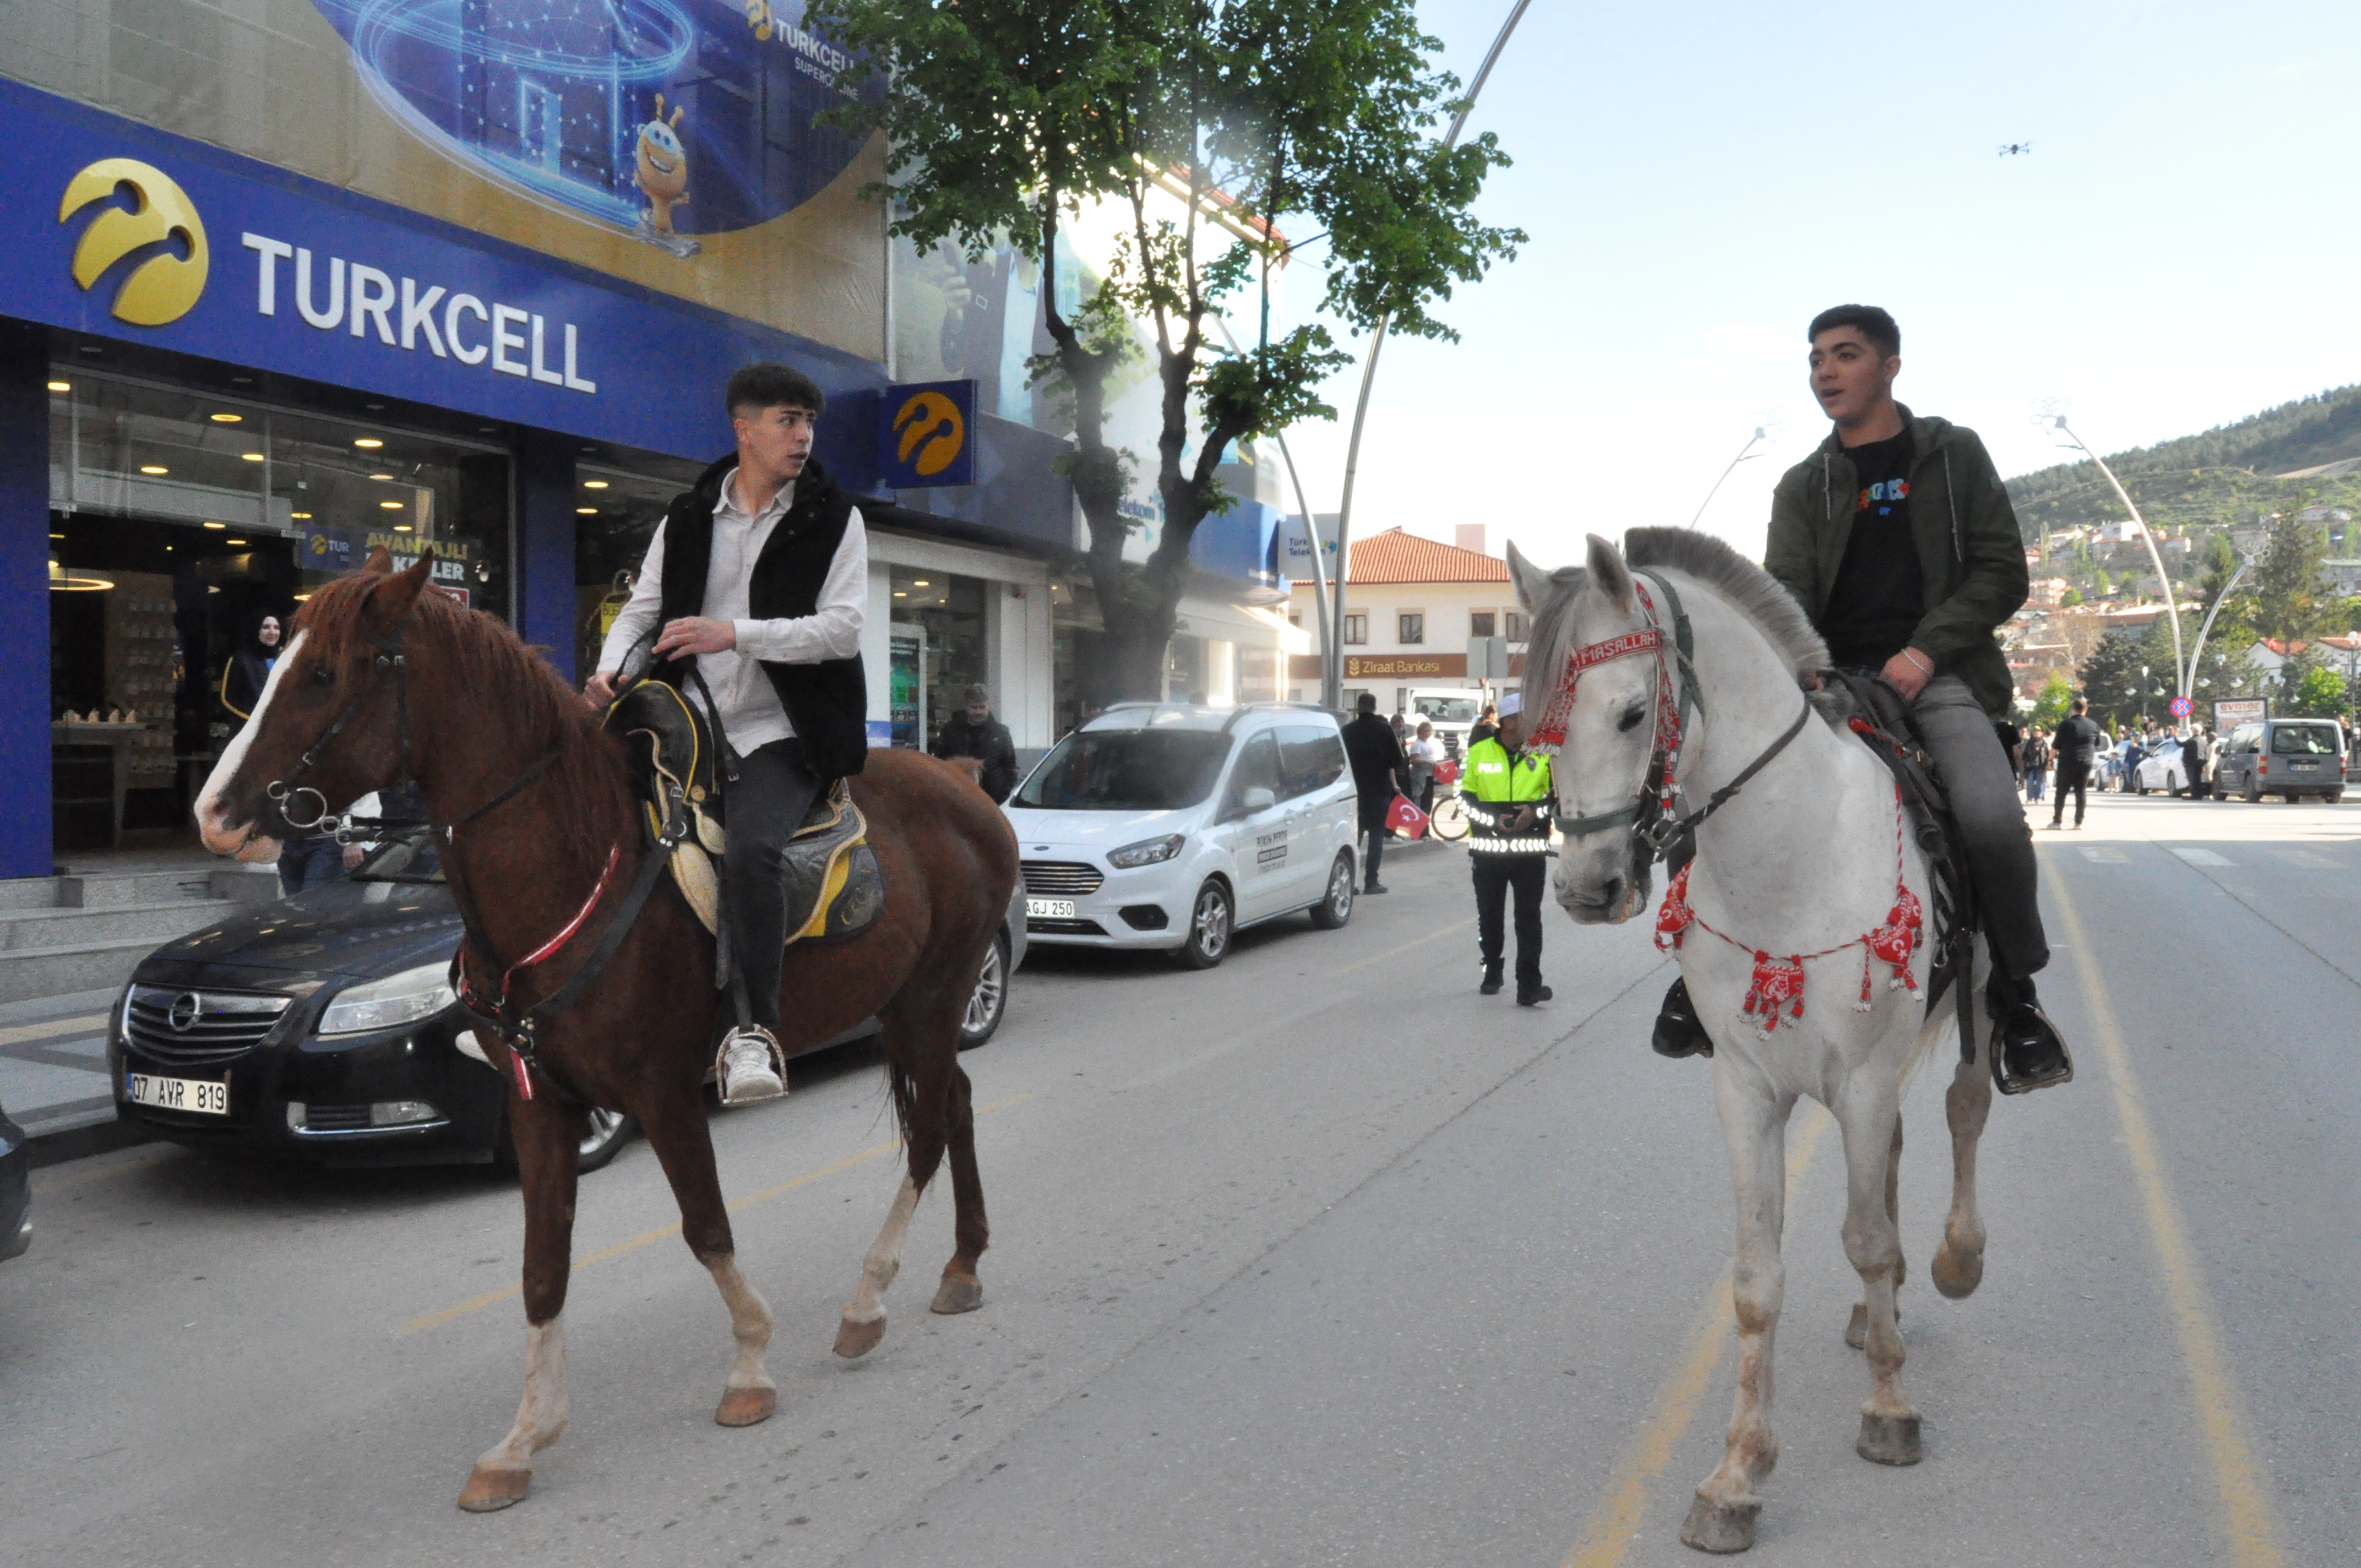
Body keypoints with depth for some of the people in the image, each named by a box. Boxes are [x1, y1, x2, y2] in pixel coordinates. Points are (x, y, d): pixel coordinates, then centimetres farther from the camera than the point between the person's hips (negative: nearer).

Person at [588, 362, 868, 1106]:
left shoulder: (835, 519, 2)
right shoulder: (687, 518, 13)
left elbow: (843, 627, -8)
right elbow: (642, 606, 16)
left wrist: (734, 634, -19)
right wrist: (612, 668, -6)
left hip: (783, 732, -4)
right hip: (689, 726, 4)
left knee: (751, 849, -30)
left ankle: (757, 1030, -22)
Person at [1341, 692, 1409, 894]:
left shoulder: (1348, 731, 0)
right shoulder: (1385, 730, -7)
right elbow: (1397, 761, -6)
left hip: (1354, 789, 2)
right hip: (1379, 790, -2)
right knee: (1376, 835, 3)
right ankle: (1371, 882, -1)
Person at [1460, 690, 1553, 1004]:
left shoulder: (1543, 754, 1)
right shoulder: (1479, 752, 2)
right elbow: (1466, 798, 5)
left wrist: (1536, 812, -13)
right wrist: (1493, 819, -10)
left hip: (1530, 849, -1)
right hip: (1487, 849, 1)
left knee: (1529, 919, -5)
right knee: (1489, 917, 13)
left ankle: (1529, 986, -5)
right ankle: (1491, 974, 30)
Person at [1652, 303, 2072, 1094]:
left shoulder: (1954, 454, 11)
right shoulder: (1803, 486, 14)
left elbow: (2001, 571, 5)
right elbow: (1787, 589, 0)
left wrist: (1925, 651, -11)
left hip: (1938, 675, -2)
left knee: (1992, 818, -28)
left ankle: (2015, 993, -3)